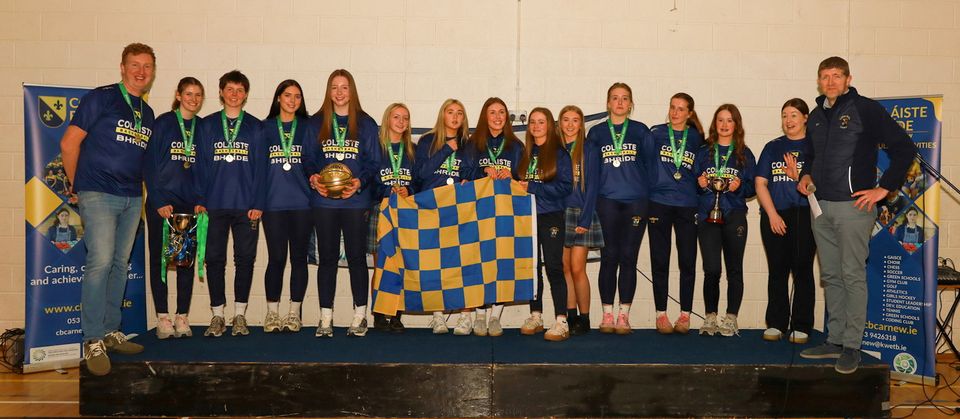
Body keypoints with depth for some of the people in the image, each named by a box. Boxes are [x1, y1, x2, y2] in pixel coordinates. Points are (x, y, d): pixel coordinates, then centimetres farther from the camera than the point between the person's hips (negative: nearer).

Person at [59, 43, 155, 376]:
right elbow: (69, 143, -5)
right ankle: (93, 341, -7)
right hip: (98, 196, -6)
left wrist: (139, 188, 11)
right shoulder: (101, 98, -4)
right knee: (100, 261, -14)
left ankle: (111, 331, 20)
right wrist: (77, 185, 1)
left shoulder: (147, 113, 16)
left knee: (120, 264, 10)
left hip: (132, 198, 7)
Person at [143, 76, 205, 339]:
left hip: (190, 205, 3)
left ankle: (182, 317, 11)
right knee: (159, 258, 1)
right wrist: (159, 201, -11)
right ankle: (162, 317, 9)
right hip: (161, 203, -3)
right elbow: (150, 164, -4)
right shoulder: (163, 123, -1)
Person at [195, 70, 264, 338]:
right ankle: (217, 315, 13)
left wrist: (258, 203, -6)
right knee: (214, 259, 4)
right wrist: (199, 200, -2)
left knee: (245, 258, 3)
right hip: (214, 204, 1)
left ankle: (240, 315, 13)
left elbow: (260, 167, 2)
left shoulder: (255, 127, 6)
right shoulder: (208, 125, 8)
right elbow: (201, 165, 6)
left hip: (246, 205, -1)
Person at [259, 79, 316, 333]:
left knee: (299, 258, 5)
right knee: (276, 258, 0)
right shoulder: (265, 128, 8)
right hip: (273, 203, 0)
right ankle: (272, 314, 12)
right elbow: (258, 165, 6)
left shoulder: (308, 128, 10)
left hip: (302, 203, 1)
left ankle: (294, 313, 14)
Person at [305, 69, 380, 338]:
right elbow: (308, 159, 9)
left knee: (356, 257, 3)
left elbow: (373, 162, 2)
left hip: (356, 200, -1)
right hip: (323, 201, 1)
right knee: (327, 258, 6)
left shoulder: (366, 123, 5)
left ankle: (360, 316, 13)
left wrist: (360, 182, -16)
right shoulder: (316, 123, 9)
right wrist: (313, 178, -11)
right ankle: (326, 318, 13)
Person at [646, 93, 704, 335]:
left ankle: (685, 315, 12)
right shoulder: (655, 133, 5)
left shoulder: (696, 138, 10)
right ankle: (661, 314, 12)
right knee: (660, 261, 3)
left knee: (687, 261, 1)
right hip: (659, 203, -1)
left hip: (687, 205, 1)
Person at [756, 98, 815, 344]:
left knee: (802, 269, 0)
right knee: (777, 270, 5)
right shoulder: (773, 147, 13)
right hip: (774, 216, 2)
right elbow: (760, 183, 6)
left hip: (804, 215, -2)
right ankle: (776, 324, 13)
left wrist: (798, 176, -19)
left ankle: (801, 327, 7)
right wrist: (772, 214, -4)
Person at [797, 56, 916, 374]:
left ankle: (851, 347, 3)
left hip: (853, 206, -7)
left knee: (853, 276, -4)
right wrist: (806, 175, 10)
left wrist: (884, 187, -10)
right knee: (830, 276, 11)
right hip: (821, 207, 7)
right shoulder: (816, 116, 14)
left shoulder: (865, 109, -5)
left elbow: (904, 148, -7)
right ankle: (834, 341, 20)